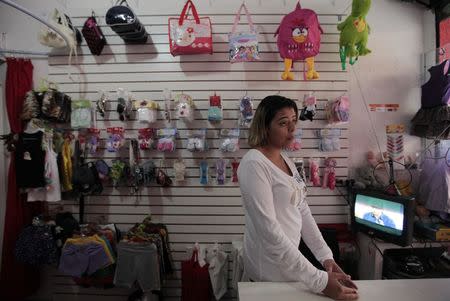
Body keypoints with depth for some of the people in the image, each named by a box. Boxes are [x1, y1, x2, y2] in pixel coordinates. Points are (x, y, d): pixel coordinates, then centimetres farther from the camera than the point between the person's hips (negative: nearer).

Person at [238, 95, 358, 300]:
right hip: (271, 269, -8)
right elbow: (269, 231, -28)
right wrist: (319, 281, -26)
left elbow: (302, 211, 6)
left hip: (289, 258, 8)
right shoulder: (254, 164, -24)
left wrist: (325, 256, -3)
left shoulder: (286, 160, 4)